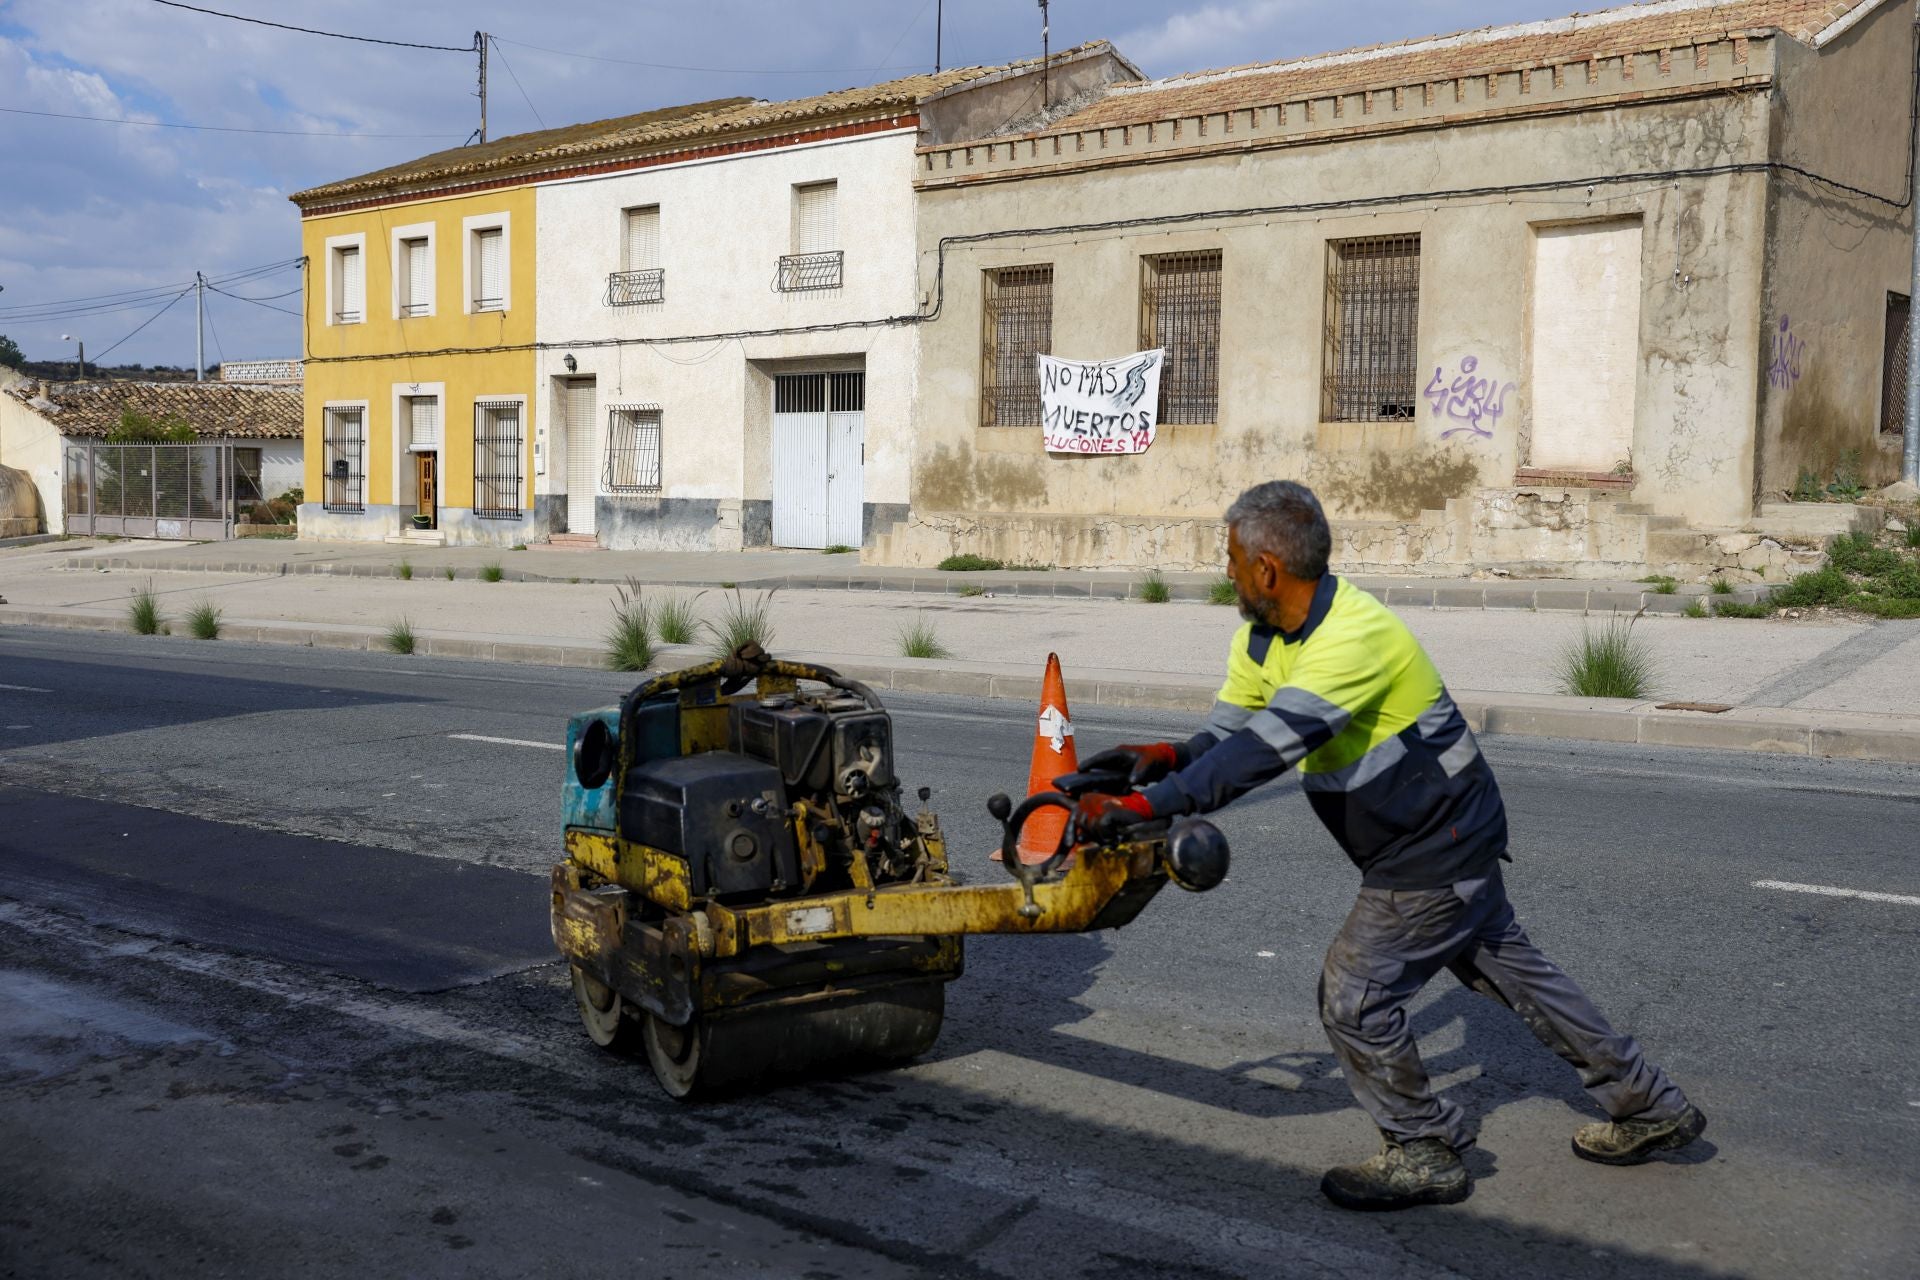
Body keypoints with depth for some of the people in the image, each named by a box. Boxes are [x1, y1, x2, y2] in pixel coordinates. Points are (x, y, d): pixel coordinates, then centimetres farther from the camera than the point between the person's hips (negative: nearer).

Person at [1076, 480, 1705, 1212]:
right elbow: (1229, 739, 1)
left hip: (1438, 849, -10)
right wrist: (1167, 757, -21)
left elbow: (1264, 752, -41)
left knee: (1353, 996, -3)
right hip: (1448, 838, 10)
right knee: (1510, 971, 21)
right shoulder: (1263, 639, -2)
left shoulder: (1355, 636, -32)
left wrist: (1141, 806, -44)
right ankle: (1649, 1110, 37)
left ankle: (1425, 1156, 18)